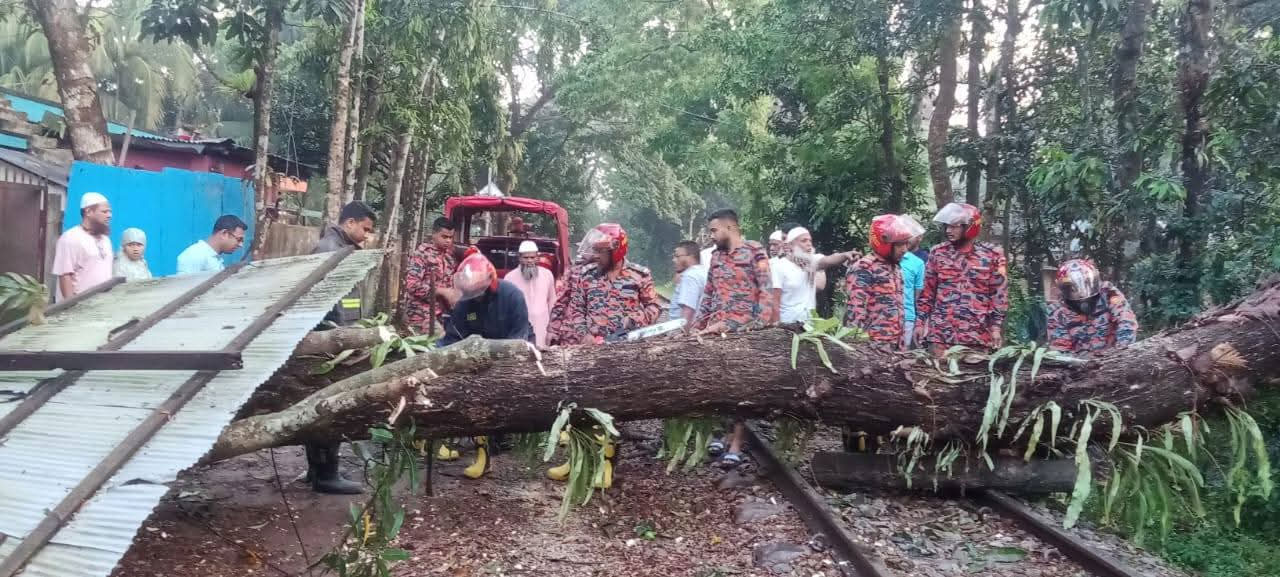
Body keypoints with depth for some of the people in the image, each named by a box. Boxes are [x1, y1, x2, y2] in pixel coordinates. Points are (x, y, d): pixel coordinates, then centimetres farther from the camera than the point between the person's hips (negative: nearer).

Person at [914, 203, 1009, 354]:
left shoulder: (992, 255, 0)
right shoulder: (938, 253, 5)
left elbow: (999, 294, 2)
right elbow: (927, 292, 8)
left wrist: (996, 326, -4)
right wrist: (920, 322, 3)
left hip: (978, 336, -1)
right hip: (940, 333, 1)